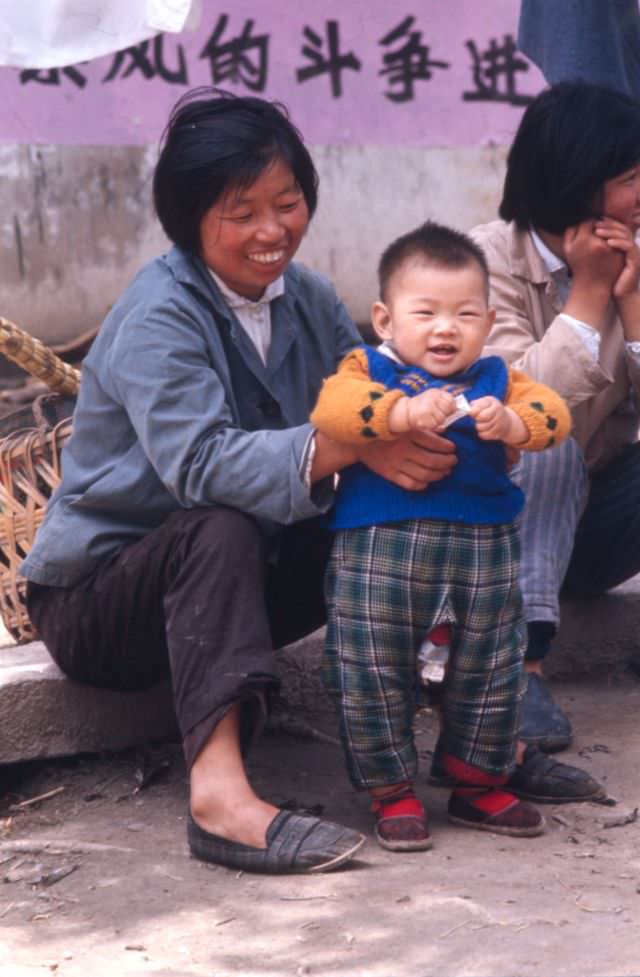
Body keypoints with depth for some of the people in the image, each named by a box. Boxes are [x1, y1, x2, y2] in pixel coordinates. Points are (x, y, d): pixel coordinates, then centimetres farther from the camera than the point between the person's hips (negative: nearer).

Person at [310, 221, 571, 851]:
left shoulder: (496, 379, 11)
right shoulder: (368, 369, 0)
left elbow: (552, 415, -4)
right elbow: (332, 408, -21)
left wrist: (510, 422, -25)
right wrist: (404, 411, -35)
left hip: (484, 546, 3)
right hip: (380, 546, -3)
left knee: (490, 669, 14)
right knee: (373, 672, 1)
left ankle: (479, 784, 31)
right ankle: (392, 793, 16)